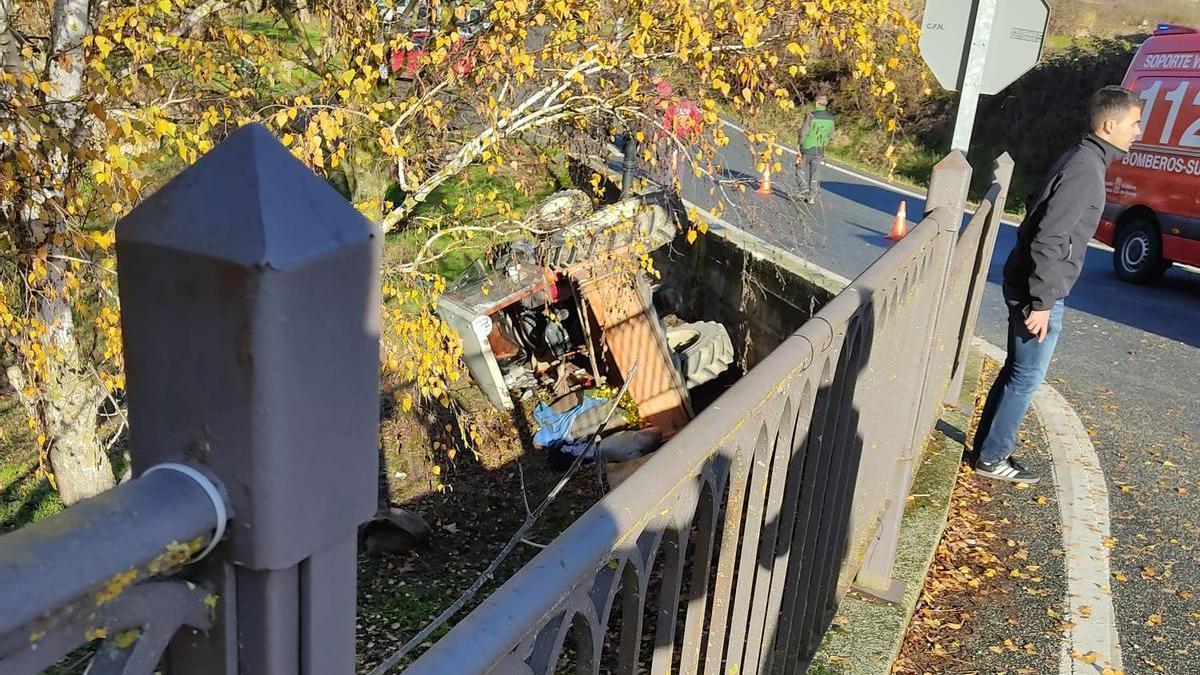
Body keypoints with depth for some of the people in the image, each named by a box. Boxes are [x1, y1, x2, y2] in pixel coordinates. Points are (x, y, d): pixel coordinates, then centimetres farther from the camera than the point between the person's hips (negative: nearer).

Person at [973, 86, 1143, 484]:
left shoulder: (1081, 160, 11)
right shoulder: (1087, 169, -19)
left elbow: (1041, 215, 20)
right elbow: (1049, 240, -24)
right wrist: (1042, 303, -23)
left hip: (1027, 283, 10)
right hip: (1037, 291, -10)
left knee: (1016, 371, 17)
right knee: (1027, 378, 0)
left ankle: (987, 446, 27)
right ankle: (992, 459, 11)